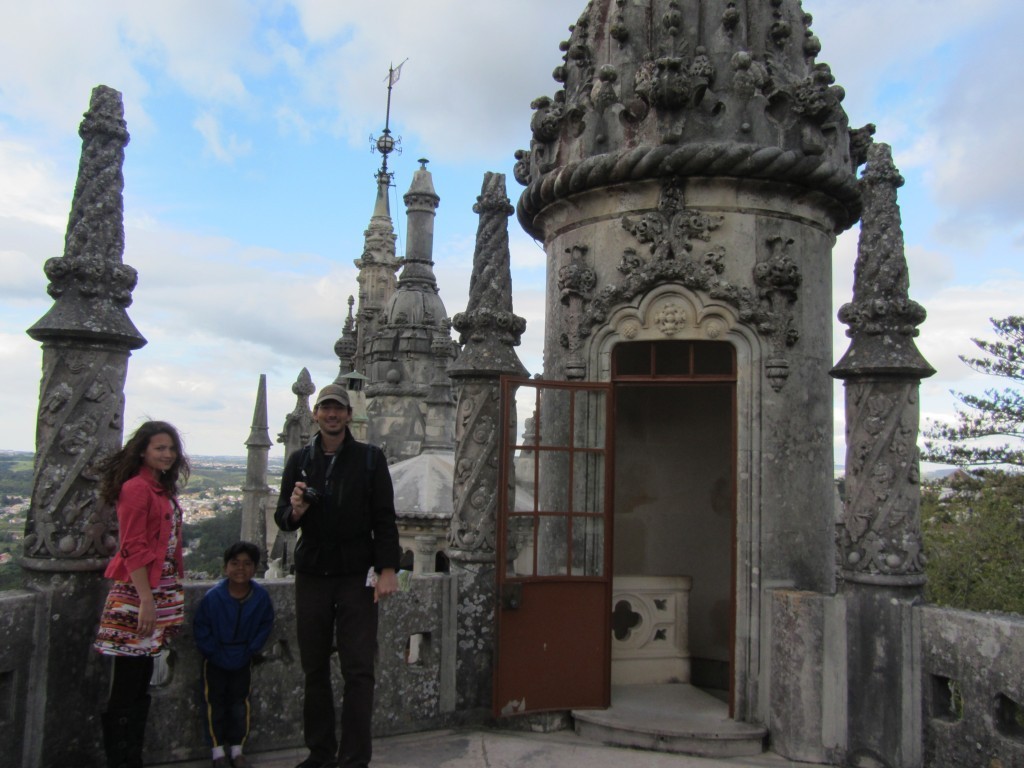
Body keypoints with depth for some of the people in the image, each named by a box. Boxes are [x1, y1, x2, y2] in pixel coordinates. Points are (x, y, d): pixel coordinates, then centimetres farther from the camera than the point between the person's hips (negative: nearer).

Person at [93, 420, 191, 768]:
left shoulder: (164, 489, 14)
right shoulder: (136, 487, -13)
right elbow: (133, 548, -18)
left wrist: (174, 592, 17)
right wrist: (146, 600, -21)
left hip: (163, 591, 9)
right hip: (137, 593, -9)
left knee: (141, 680, 15)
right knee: (127, 684, -1)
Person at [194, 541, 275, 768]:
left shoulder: (261, 596, -19)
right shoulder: (213, 597, -24)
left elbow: (265, 625, -5)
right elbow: (200, 628, -14)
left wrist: (250, 651, -9)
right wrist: (214, 653, -14)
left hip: (243, 659, 2)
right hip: (215, 659, -1)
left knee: (240, 703, 10)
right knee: (215, 703, 5)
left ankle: (237, 750, 22)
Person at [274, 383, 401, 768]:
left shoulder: (370, 458, 2)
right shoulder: (299, 460, 9)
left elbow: (385, 518, -1)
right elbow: (281, 517, 9)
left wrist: (387, 569, -10)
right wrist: (294, 512, -14)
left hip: (357, 577, -3)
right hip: (311, 575, 3)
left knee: (358, 671, -3)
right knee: (315, 670, 8)